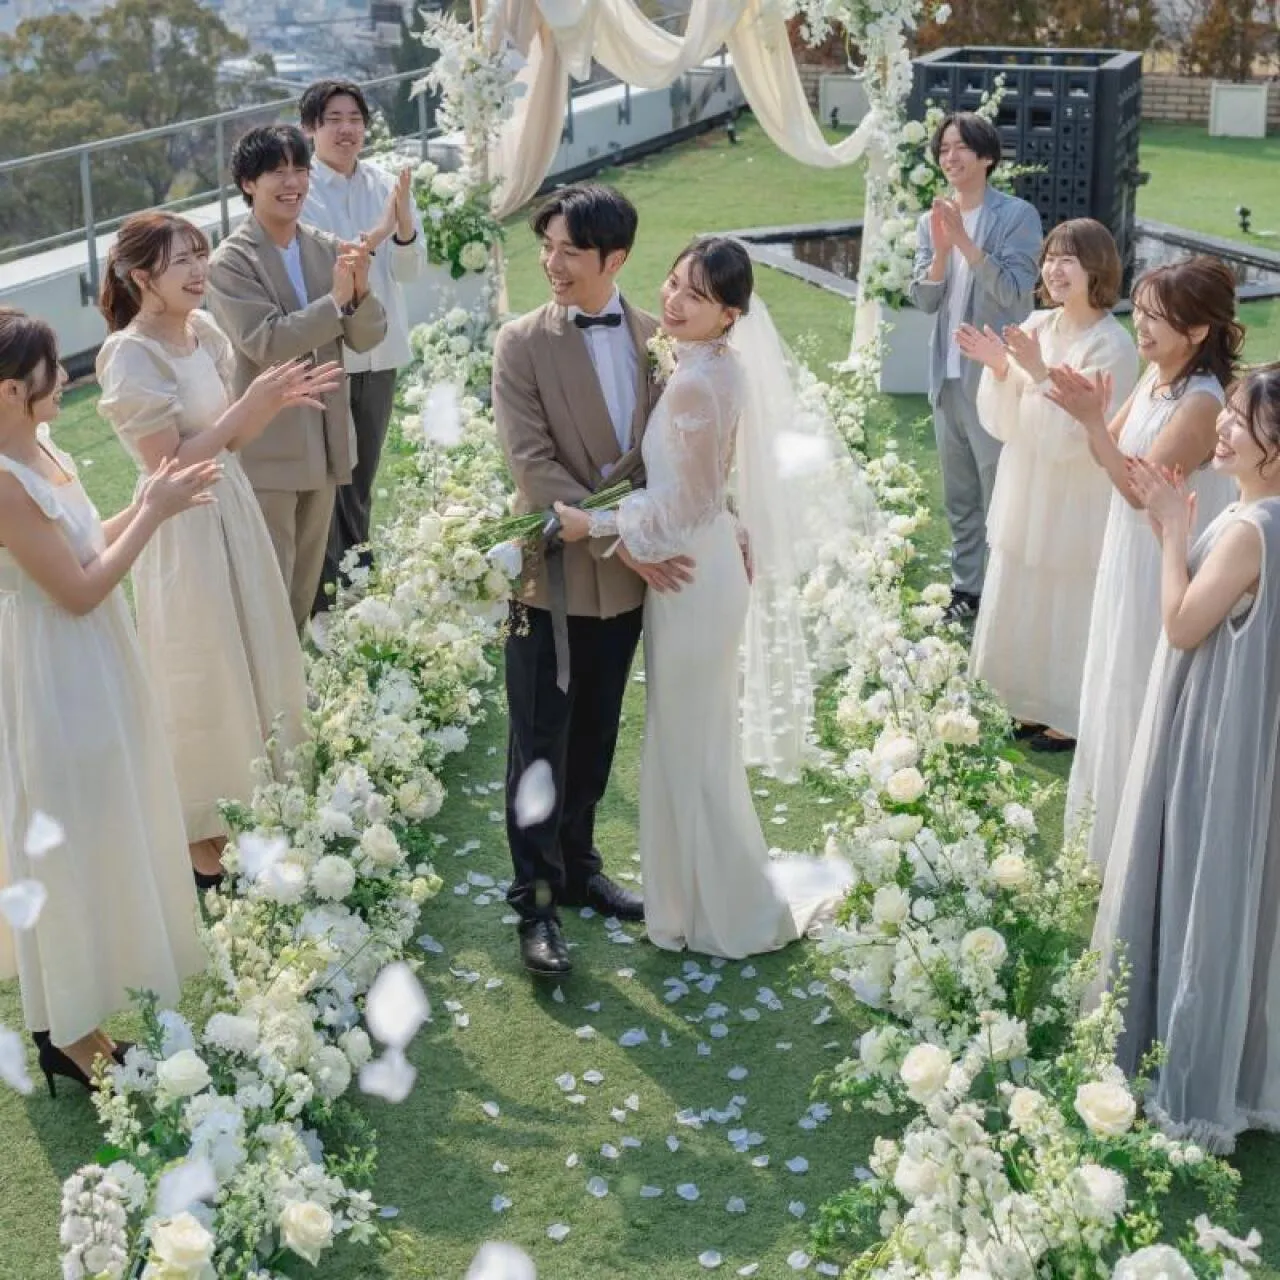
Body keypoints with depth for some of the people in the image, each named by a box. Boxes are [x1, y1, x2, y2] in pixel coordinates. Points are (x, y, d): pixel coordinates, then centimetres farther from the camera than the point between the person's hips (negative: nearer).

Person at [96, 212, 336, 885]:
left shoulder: (203, 330, 1)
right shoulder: (130, 357, -21)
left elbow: (228, 439, 7)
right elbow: (169, 463, -20)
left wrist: (276, 403, -11)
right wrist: (250, 404, -21)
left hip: (233, 512, 8)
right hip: (184, 529, -8)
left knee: (251, 661, 19)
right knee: (202, 680, 5)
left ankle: (247, 801, 39)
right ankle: (201, 835, 23)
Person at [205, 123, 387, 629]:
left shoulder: (328, 249, 4)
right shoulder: (230, 262, -12)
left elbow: (366, 338, 1)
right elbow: (265, 342, -23)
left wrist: (361, 290, -19)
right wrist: (336, 300, -27)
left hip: (323, 440, 6)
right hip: (266, 446, -6)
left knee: (305, 581, 18)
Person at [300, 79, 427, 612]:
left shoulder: (388, 186, 2)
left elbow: (411, 270, -2)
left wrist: (405, 224, -22)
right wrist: (374, 235, -32)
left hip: (379, 352, 5)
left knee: (362, 473, 17)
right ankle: (326, 593, 10)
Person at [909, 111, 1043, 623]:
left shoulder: (1017, 215, -10)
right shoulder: (933, 220, 6)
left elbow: (1013, 291, -19)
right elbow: (924, 300, 1)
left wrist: (965, 241, -25)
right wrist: (940, 251, -16)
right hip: (948, 375, 6)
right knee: (958, 494, 15)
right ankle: (966, 587, 26)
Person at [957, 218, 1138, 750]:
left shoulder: (1112, 346, -17)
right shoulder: (1036, 326, 0)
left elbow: (1075, 438, -22)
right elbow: (1001, 425, 2)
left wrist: (1038, 373, -27)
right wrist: (998, 369, -14)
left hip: (1074, 505, -6)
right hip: (1025, 499, 6)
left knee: (1067, 610, 7)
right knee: (1021, 604, 18)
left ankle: (1069, 719, 24)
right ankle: (1032, 707, 36)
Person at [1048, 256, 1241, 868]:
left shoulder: (1201, 403, -28)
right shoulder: (1155, 375, -1)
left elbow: (1139, 487, -28)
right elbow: (1117, 452, 5)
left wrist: (1091, 421, -33)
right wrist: (1091, 411, -12)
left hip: (1168, 569, -9)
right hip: (1132, 555, 9)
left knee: (1144, 698, 7)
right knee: (1119, 685, 24)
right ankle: (1110, 812, 44)